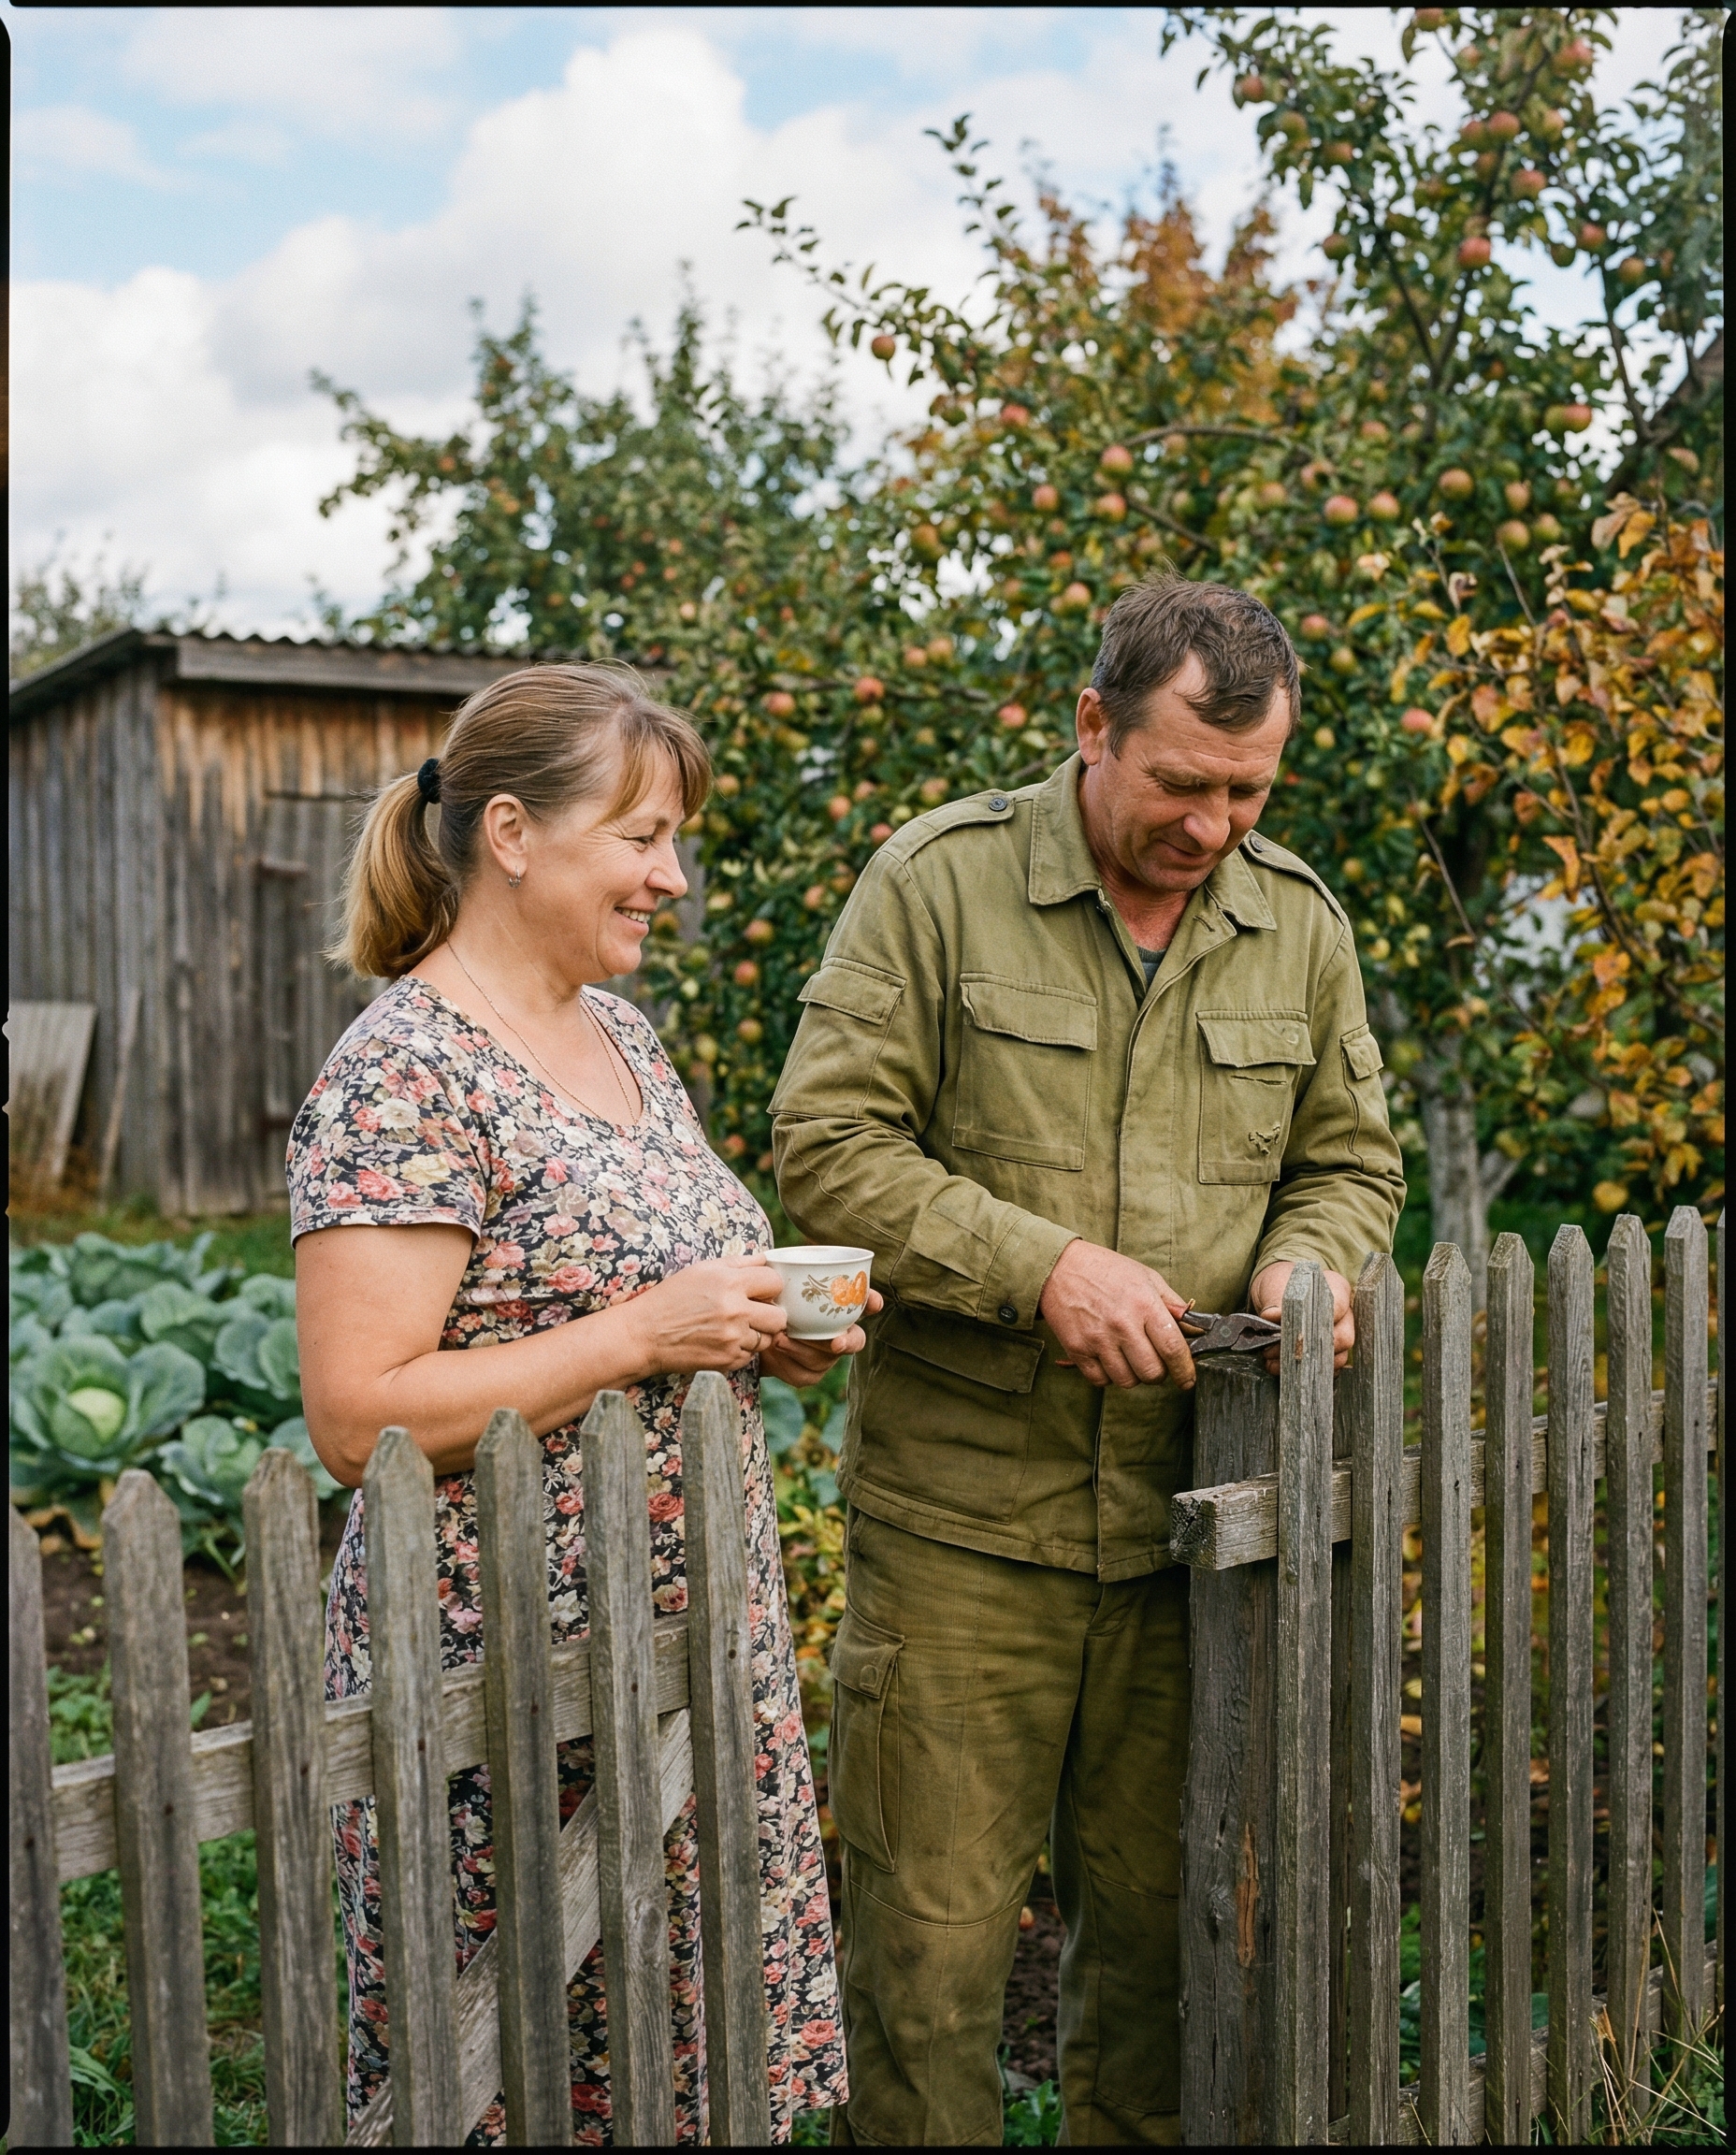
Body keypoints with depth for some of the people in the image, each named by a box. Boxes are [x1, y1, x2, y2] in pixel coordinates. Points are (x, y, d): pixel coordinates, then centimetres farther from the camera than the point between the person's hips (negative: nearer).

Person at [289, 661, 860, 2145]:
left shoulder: (620, 1032, 10)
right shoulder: (404, 1076, -17)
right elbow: (359, 1415, -21)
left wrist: (768, 1335, 2)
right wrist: (645, 1334, -23)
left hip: (697, 1656, 8)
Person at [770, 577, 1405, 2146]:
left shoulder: (1301, 923, 8)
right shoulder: (937, 881, -6)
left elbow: (1351, 1156, 18)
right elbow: (829, 1144, -10)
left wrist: (1308, 1259, -4)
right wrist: (1041, 1265, -19)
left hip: (1190, 1518, 4)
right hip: (962, 1512, -4)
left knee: (1161, 1930, 16)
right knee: (931, 1941, 2)